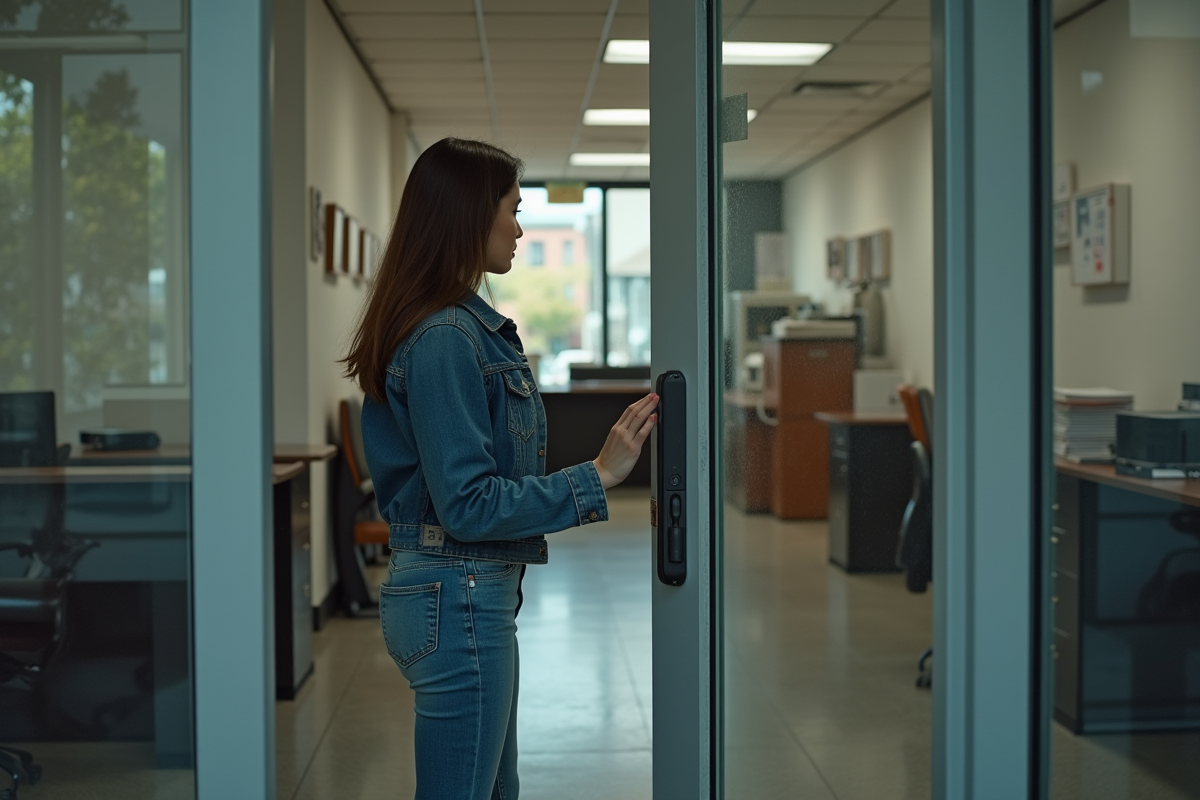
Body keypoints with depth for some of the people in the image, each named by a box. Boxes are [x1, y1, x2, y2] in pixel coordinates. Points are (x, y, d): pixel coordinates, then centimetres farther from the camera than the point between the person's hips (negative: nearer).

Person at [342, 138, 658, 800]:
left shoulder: (466, 326, 13)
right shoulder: (446, 339, -19)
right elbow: (469, 504, -22)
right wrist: (597, 477, -20)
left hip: (465, 595, 11)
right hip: (459, 601, -11)